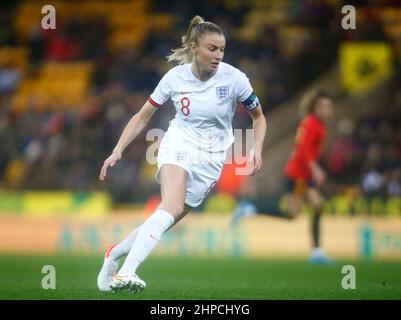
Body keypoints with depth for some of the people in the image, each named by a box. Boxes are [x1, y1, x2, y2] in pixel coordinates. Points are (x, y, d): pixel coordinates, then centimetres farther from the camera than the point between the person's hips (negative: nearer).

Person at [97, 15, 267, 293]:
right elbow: (142, 117, 5)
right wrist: (118, 150, -4)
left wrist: (257, 150, -9)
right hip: (178, 146, -2)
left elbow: (259, 117, 7)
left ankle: (116, 253, 25)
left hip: (211, 158, 2)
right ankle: (124, 273, -41)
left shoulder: (234, 78, -9)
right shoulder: (175, 77, -7)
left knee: (165, 220, -2)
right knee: (172, 207, -30)